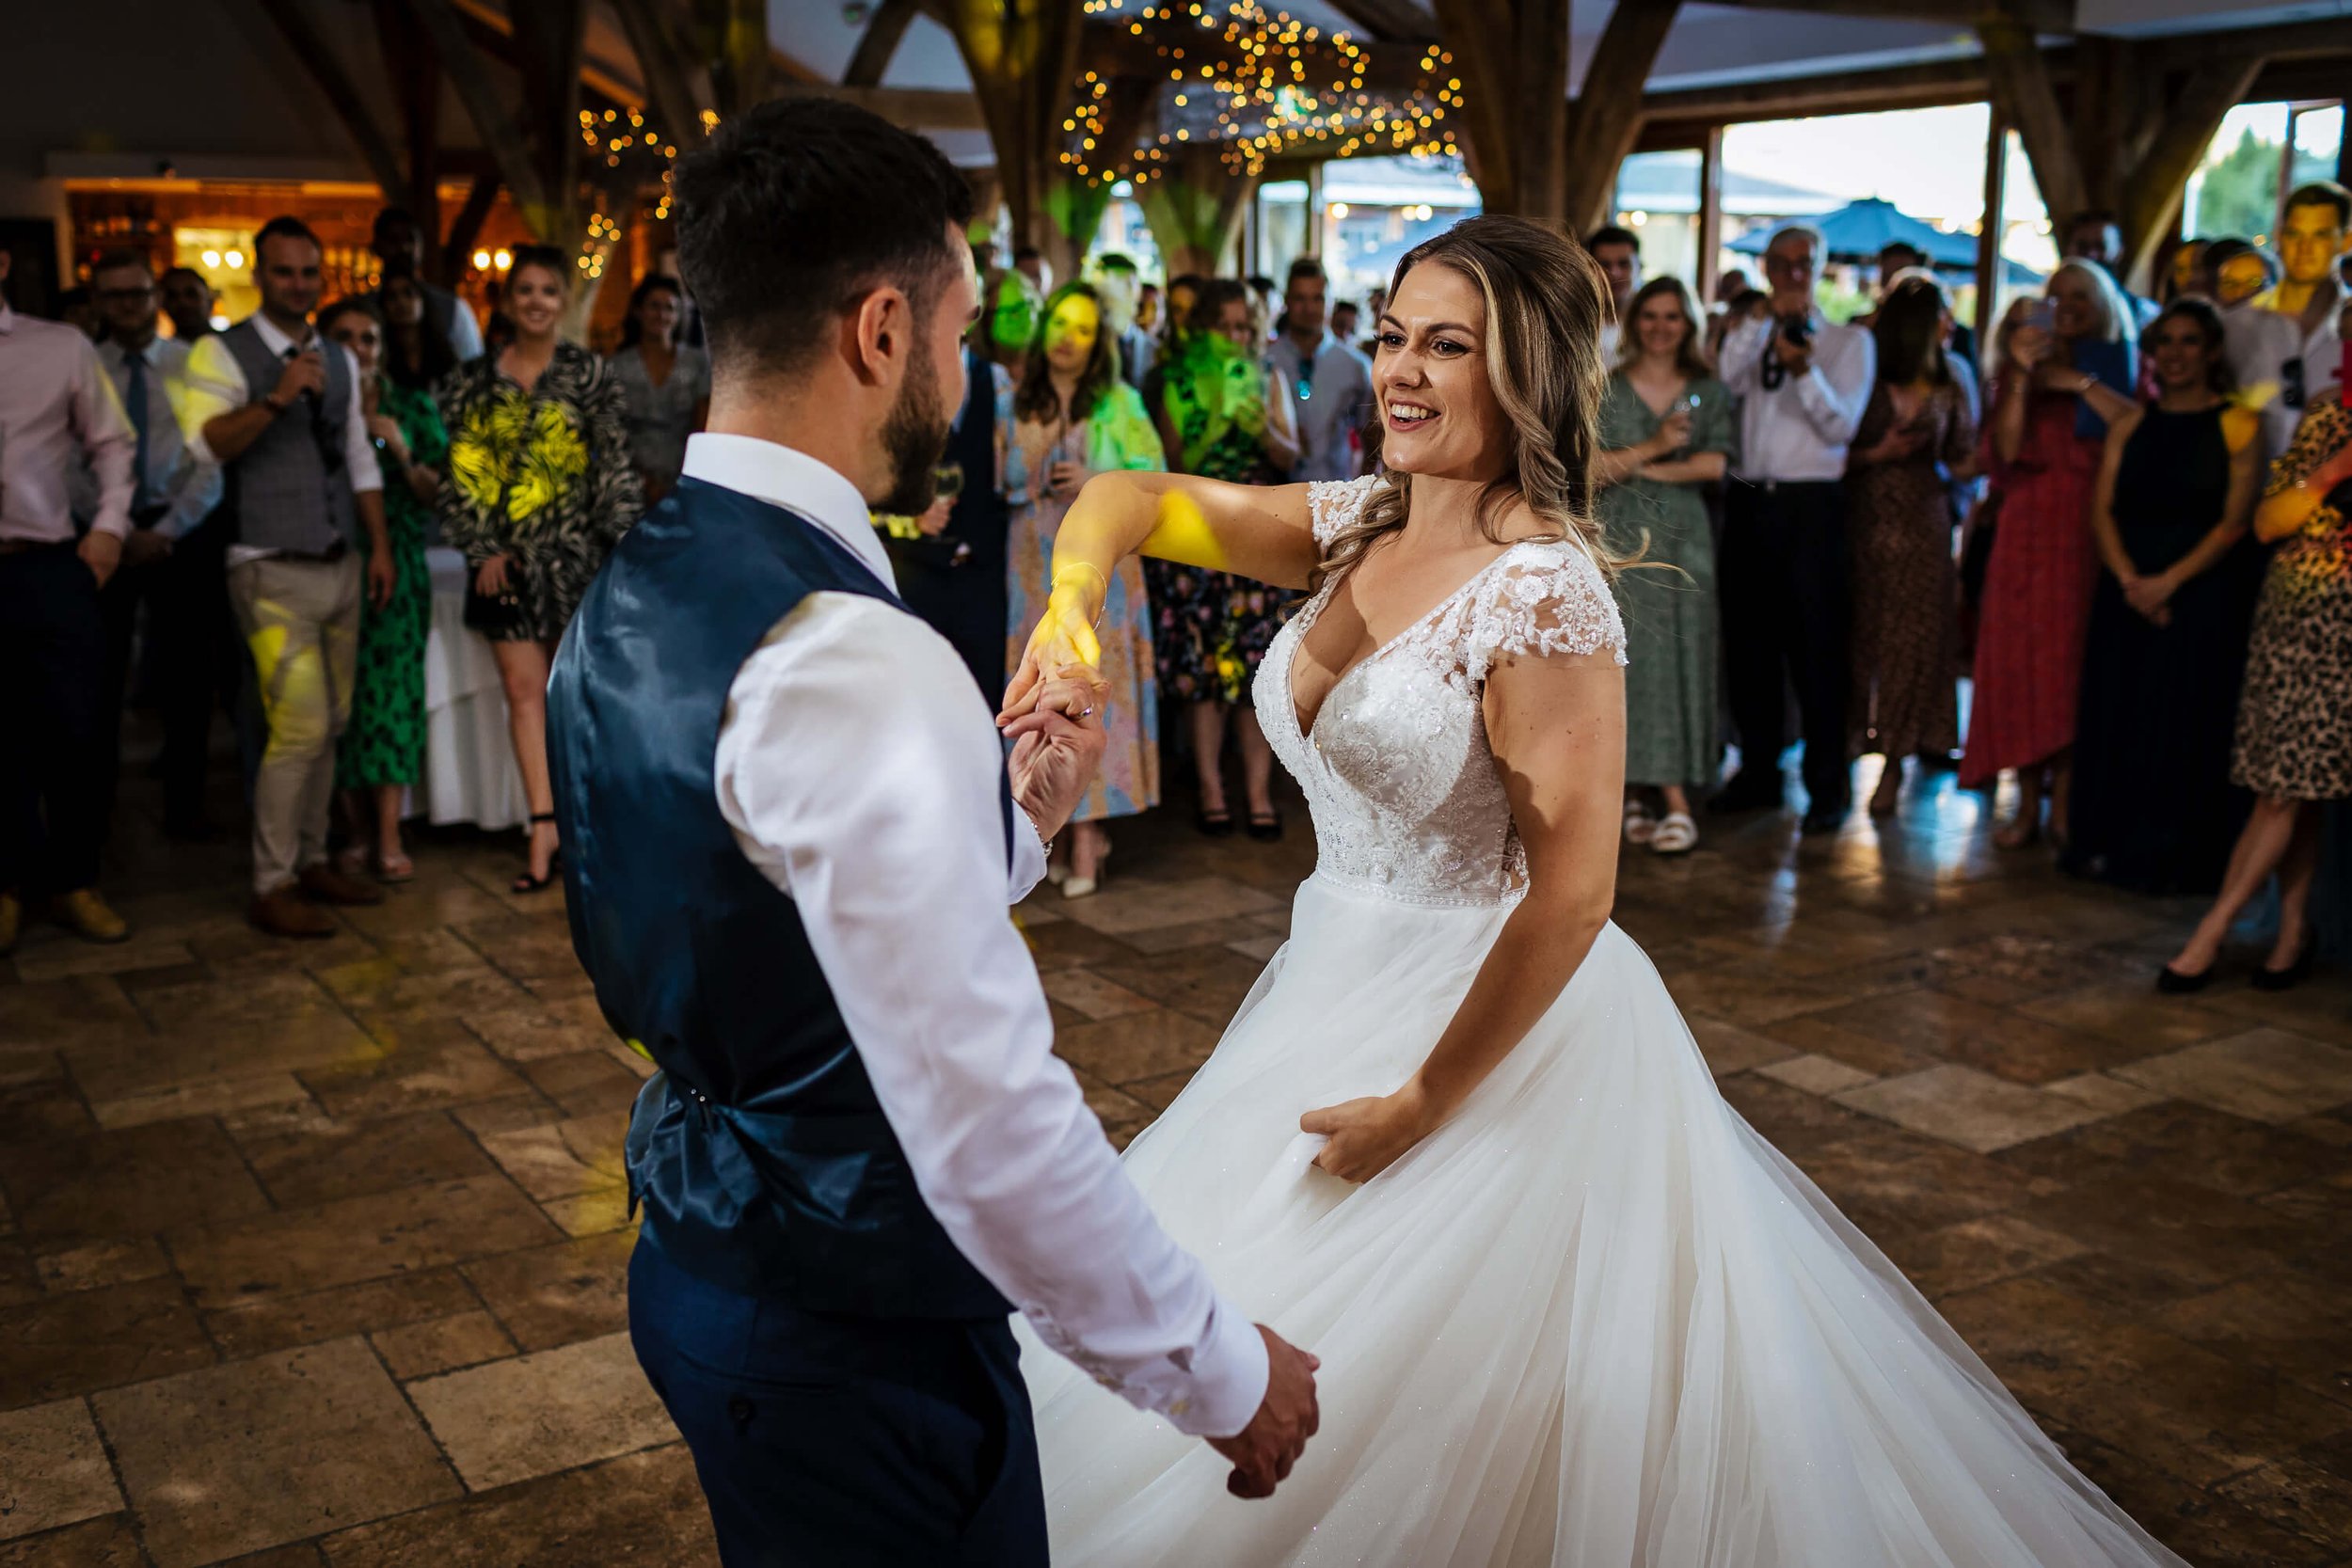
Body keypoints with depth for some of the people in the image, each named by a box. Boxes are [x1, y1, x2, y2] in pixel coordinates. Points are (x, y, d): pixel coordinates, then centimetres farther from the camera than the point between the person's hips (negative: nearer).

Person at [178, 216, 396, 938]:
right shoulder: (222, 353, -4)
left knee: (331, 724, 10)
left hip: (341, 565, 6)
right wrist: (278, 397, -28)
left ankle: (311, 861, 23)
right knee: (300, 727, -11)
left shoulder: (340, 359, 14)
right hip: (274, 571, -6)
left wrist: (380, 546, 11)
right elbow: (203, 443, -19)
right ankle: (271, 887, 1)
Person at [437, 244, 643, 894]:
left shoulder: (589, 374, 1)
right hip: (507, 559, 2)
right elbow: (462, 470, 5)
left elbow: (615, 466, -2)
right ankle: (545, 827, 2)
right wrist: (482, 548, -3)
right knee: (524, 690, 0)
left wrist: (623, 545, -8)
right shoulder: (475, 382, 6)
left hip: (574, 550, -2)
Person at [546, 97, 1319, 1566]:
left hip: (697, 1266, 9)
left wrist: (1014, 818, 7)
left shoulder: (622, 605, 3)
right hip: (855, 1347, -9)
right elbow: (990, 1126, -28)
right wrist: (1225, 1371, -16)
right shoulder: (853, 663, -28)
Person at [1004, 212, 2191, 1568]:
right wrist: (1073, 599, -20)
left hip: (1496, 1022, -8)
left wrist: (1419, 1106, -18)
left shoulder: (1541, 591, -22)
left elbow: (1571, 894, -24)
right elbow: (1137, 500, 3)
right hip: (1339, 985, 8)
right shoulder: (1359, 526, 1)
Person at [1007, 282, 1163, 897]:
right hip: (1034, 565, 3)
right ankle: (1068, 825, 8)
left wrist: (1096, 481, -13)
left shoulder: (1119, 402, 3)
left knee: (1094, 684, -6)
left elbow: (1154, 474, 0)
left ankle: (1087, 838, -3)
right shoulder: (1016, 404, 11)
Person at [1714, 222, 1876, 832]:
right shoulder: (1749, 335, 16)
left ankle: (1827, 786, 3)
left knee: (1816, 645, -4)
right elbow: (1719, 385, -5)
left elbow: (1841, 427, -6)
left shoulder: (1850, 342, 6)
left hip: (1810, 506, -4)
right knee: (1749, 641, 9)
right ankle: (1758, 771, 21)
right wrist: (1760, 319, -11)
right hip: (1748, 501, 4)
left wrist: (1803, 369, -20)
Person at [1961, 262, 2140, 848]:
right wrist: (2021, 377, -14)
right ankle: (2028, 801, 3)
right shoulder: (2021, 366, 12)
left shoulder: (2125, 368, 9)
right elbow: (2007, 449, -4)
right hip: (2030, 529, 1)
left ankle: (2065, 799, 2)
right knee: (2021, 658, -3)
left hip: (2095, 532, -1)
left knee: (2076, 660, -4)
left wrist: (2080, 383, -12)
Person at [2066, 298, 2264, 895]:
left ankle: (2173, 857, 7)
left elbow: (2234, 522, -8)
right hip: (2127, 592, 4)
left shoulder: (2238, 424, -1)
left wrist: (2169, 582, -17)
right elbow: (2102, 510, 3)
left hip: (2203, 593, -4)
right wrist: (2128, 580, -12)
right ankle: (2108, 845, 15)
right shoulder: (2131, 424, 11)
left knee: (2186, 723, -1)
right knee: (2117, 715, 5)